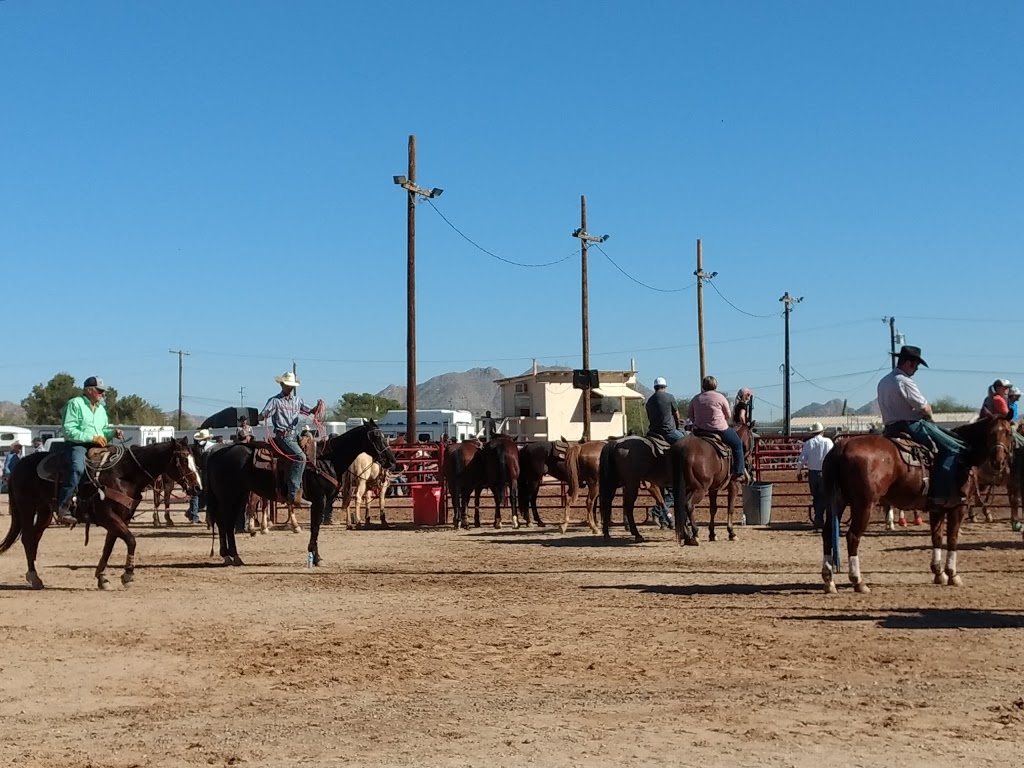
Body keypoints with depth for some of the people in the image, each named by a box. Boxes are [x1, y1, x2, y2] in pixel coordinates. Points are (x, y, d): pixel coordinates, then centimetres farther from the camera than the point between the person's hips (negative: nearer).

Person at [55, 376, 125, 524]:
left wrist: (113, 433, 5)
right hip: (77, 445, -8)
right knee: (77, 468, -35)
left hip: (97, 446, 8)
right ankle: (63, 508, -35)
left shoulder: (101, 408, 22)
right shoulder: (75, 404, -2)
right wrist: (92, 438, -19)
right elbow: (69, 430, -12)